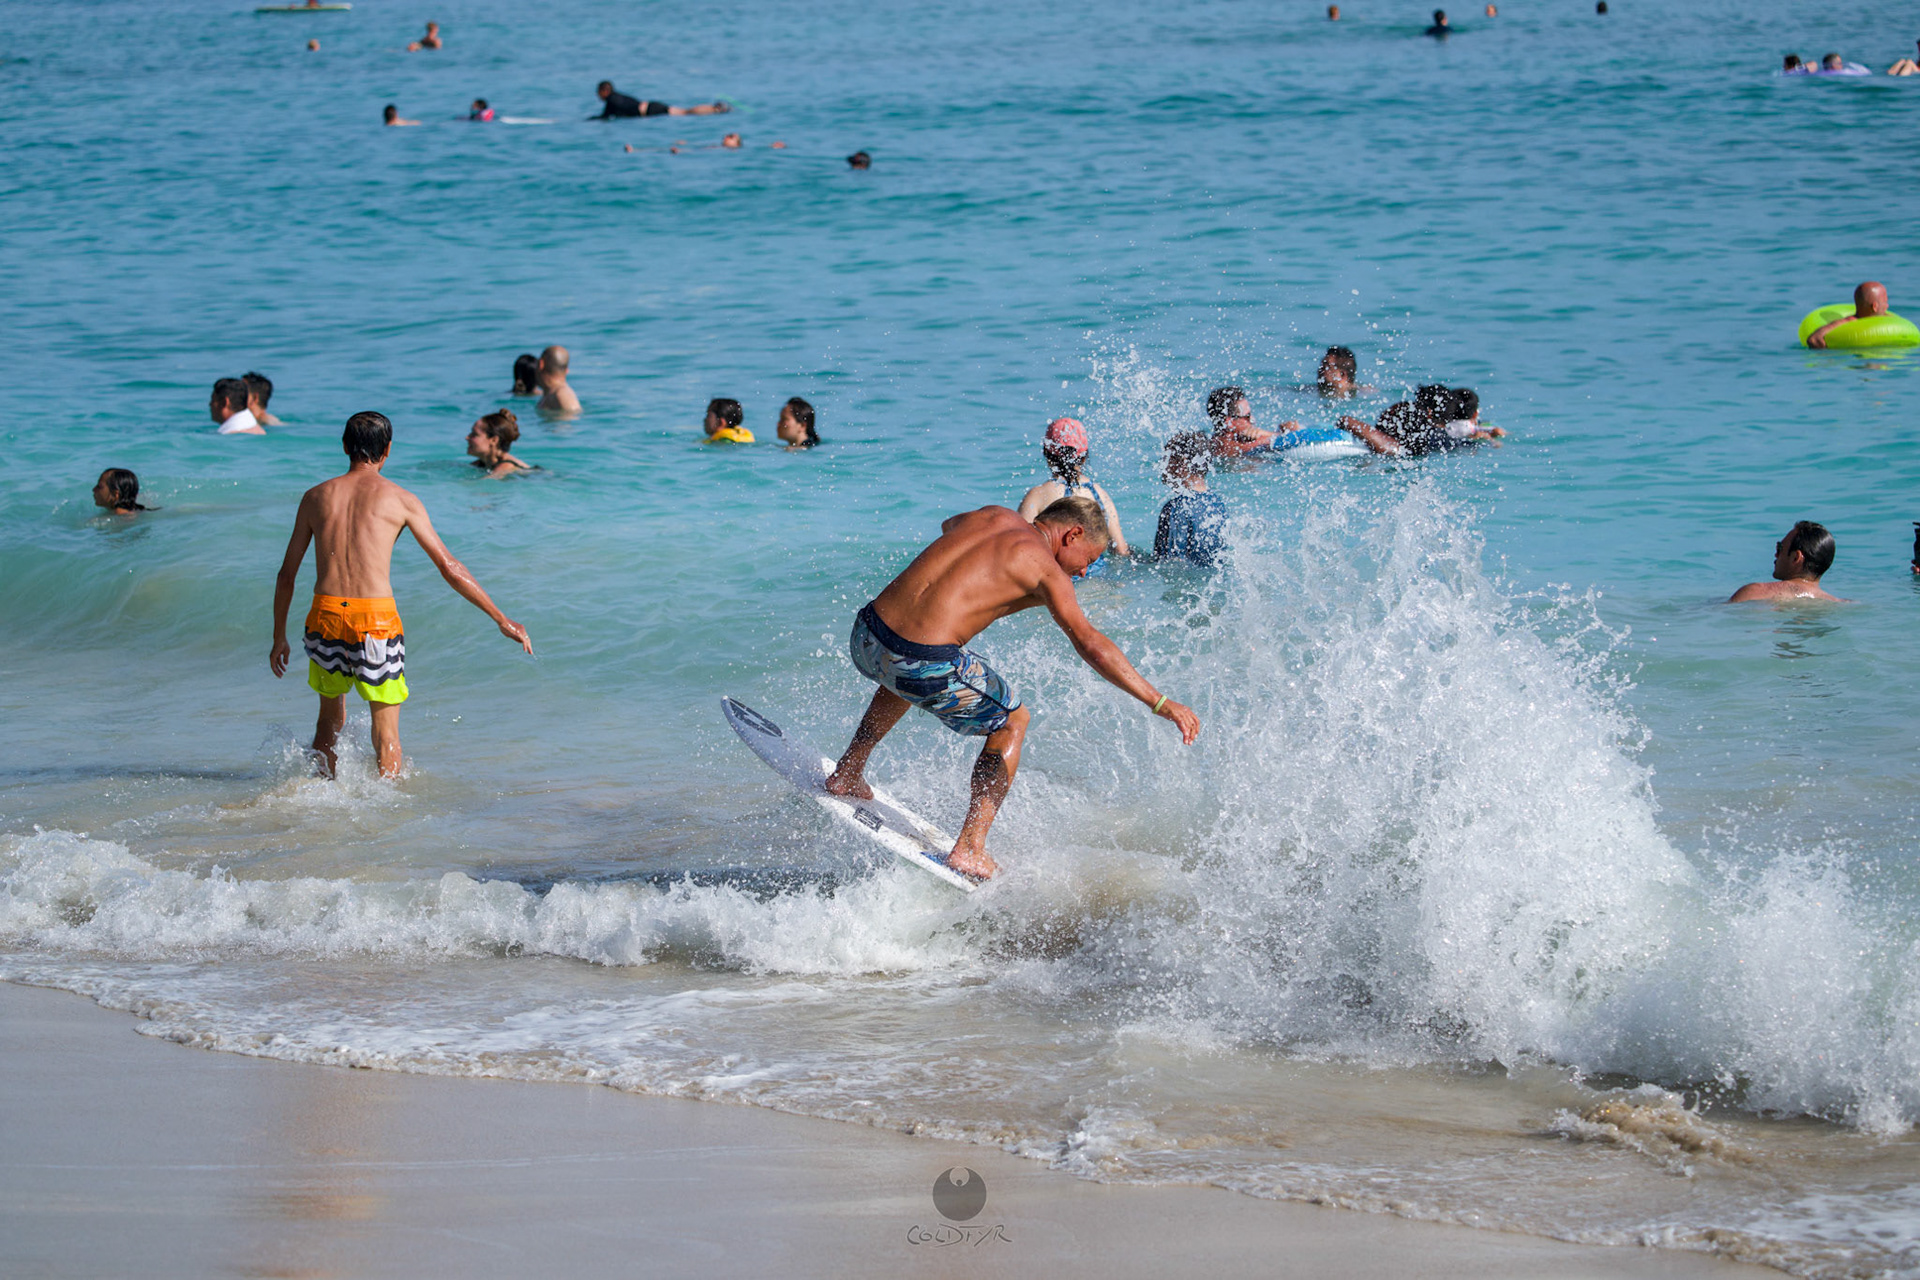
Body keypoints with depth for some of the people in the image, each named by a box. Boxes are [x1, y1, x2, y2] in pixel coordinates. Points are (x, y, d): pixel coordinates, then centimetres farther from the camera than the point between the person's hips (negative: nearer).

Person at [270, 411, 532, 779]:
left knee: (330, 718, 23)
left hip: (326, 616, 3)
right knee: (386, 731, 6)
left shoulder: (316, 497, 11)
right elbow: (449, 568, 3)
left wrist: (279, 637, 24)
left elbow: (287, 574, 14)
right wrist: (501, 619, 10)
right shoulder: (399, 500, 3)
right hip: (377, 619, -3)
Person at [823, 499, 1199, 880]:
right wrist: (1159, 702, -11)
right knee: (1012, 722, 19)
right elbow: (1089, 643, -11)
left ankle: (848, 774, 45)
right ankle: (969, 850, 12)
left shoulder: (992, 517, 20)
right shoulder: (1045, 569, 1)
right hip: (927, 665, -7)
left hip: (865, 638, 7)